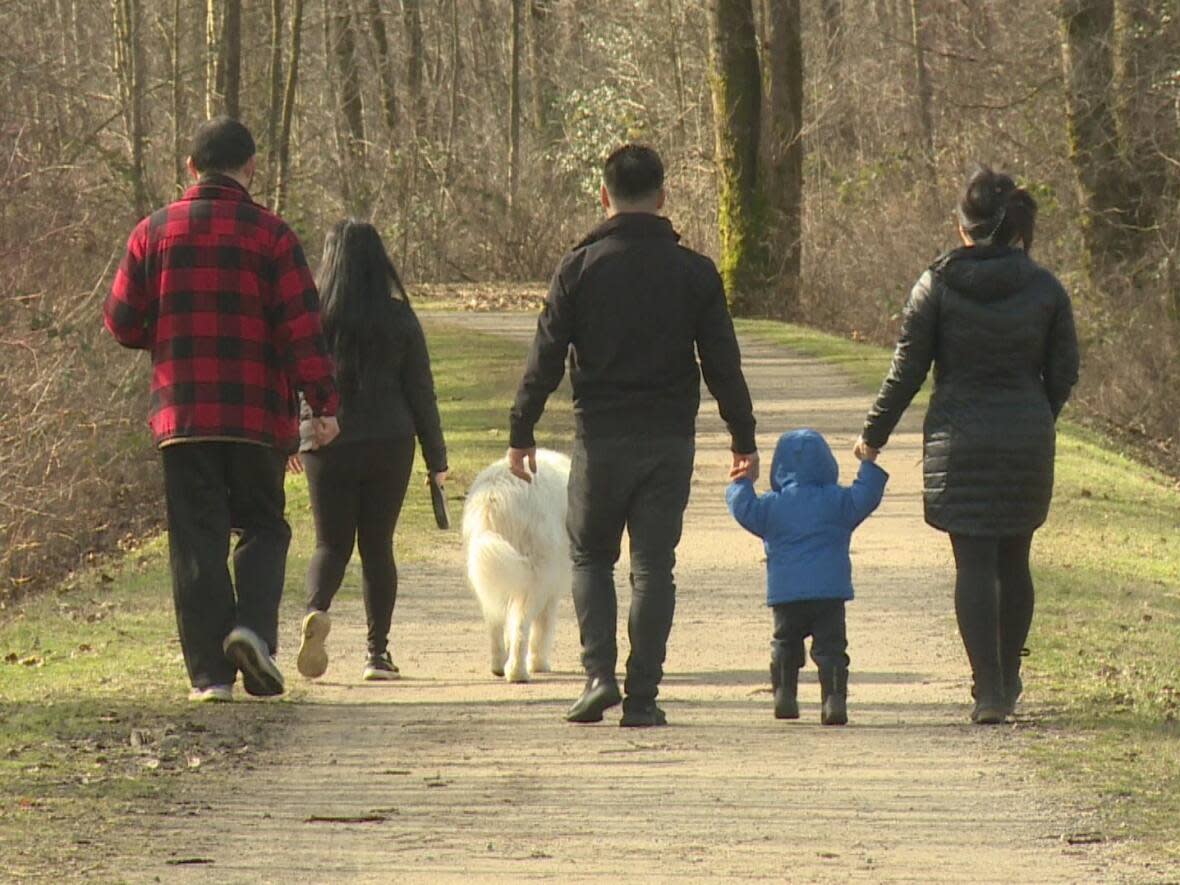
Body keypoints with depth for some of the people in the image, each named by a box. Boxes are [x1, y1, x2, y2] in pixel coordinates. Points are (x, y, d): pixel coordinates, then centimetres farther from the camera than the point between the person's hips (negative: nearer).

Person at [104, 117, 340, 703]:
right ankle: (253, 625, -10)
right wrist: (323, 403, -6)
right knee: (263, 527, 13)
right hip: (258, 414, -1)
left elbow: (123, 323, 6)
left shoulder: (154, 232, 4)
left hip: (181, 414, 1)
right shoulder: (270, 235, -3)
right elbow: (301, 328, -7)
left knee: (196, 541, 4)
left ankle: (209, 671, 0)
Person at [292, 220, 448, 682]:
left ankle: (316, 610, -22)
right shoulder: (399, 320, -3)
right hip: (388, 445, 0)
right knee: (377, 545, 10)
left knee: (331, 544, 8)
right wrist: (436, 458, 7)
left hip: (326, 445, 0)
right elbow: (420, 392, 0)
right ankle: (377, 652, 8)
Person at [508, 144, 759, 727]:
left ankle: (599, 673, -1)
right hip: (670, 439, 1)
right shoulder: (694, 272, 1)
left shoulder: (580, 268, -3)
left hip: (601, 438, -1)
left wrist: (521, 434, 5)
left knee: (590, 555, 15)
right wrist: (743, 439, 11)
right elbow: (723, 365, 3)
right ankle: (642, 695, 2)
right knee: (654, 566, 5)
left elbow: (545, 358, -2)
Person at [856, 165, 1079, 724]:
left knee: (974, 563, -1)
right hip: (1027, 438, 2)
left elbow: (907, 371, -3)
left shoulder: (937, 285, -6)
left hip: (959, 440, -2)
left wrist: (874, 434, 9)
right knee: (1014, 561, 15)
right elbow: (1063, 373, 4)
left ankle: (988, 689, -9)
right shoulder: (1044, 288, 0)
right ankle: (1007, 682, 26)